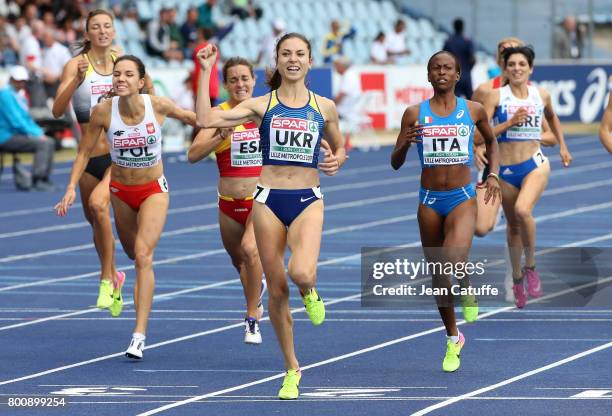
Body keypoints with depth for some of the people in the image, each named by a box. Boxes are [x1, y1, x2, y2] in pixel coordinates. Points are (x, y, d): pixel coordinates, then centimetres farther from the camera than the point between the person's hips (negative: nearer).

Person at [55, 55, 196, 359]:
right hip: (120, 191, 2)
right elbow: (85, 151, -6)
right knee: (132, 252, 21)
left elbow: (190, 117, 0)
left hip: (154, 190, -2)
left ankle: (139, 334, -21)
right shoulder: (103, 111, -18)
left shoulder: (158, 106, -20)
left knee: (143, 255, -19)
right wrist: (71, 187, -13)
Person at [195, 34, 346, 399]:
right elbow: (206, 119, -7)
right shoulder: (261, 105, 3)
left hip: (308, 200, -1)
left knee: (302, 273, -27)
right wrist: (206, 71, -8)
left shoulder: (324, 107, 6)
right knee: (277, 290, 4)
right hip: (269, 200, 1)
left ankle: (310, 293, 12)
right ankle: (292, 370, 19)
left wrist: (336, 162, -2)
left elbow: (339, 148, 21)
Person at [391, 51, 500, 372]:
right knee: (437, 274, 10)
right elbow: (395, 164, 2)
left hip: (462, 199, -2)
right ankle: (453, 339, 29)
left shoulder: (473, 111, 2)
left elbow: (491, 140, 22)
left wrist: (493, 174, 7)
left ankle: (467, 290, 8)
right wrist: (405, 143, -19)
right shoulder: (415, 114, 1)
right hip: (429, 201, 2)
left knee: (455, 259, -28)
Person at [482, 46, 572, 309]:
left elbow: (552, 117, 26)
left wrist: (562, 146, 24)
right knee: (513, 225, 13)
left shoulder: (541, 95, 2)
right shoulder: (496, 97, -6)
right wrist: (510, 122, -20)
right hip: (506, 169, 1)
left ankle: (531, 267, -10)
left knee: (522, 210, -28)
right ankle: (517, 278, 33)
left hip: (535, 164, -1)